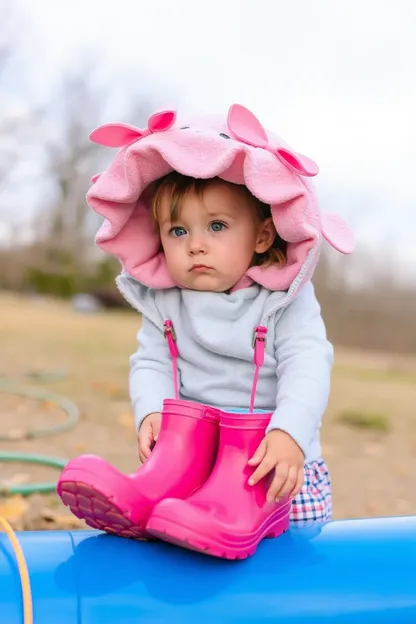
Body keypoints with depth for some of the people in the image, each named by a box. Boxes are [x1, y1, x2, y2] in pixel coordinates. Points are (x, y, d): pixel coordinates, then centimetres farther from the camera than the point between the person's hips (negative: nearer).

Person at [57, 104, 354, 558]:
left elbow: (307, 371, -17)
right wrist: (151, 412, -22)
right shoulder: (161, 303, 4)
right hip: (189, 444, 3)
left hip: (275, 456, -2)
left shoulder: (287, 302, -7)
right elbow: (151, 363, -1)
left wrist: (289, 435, -33)